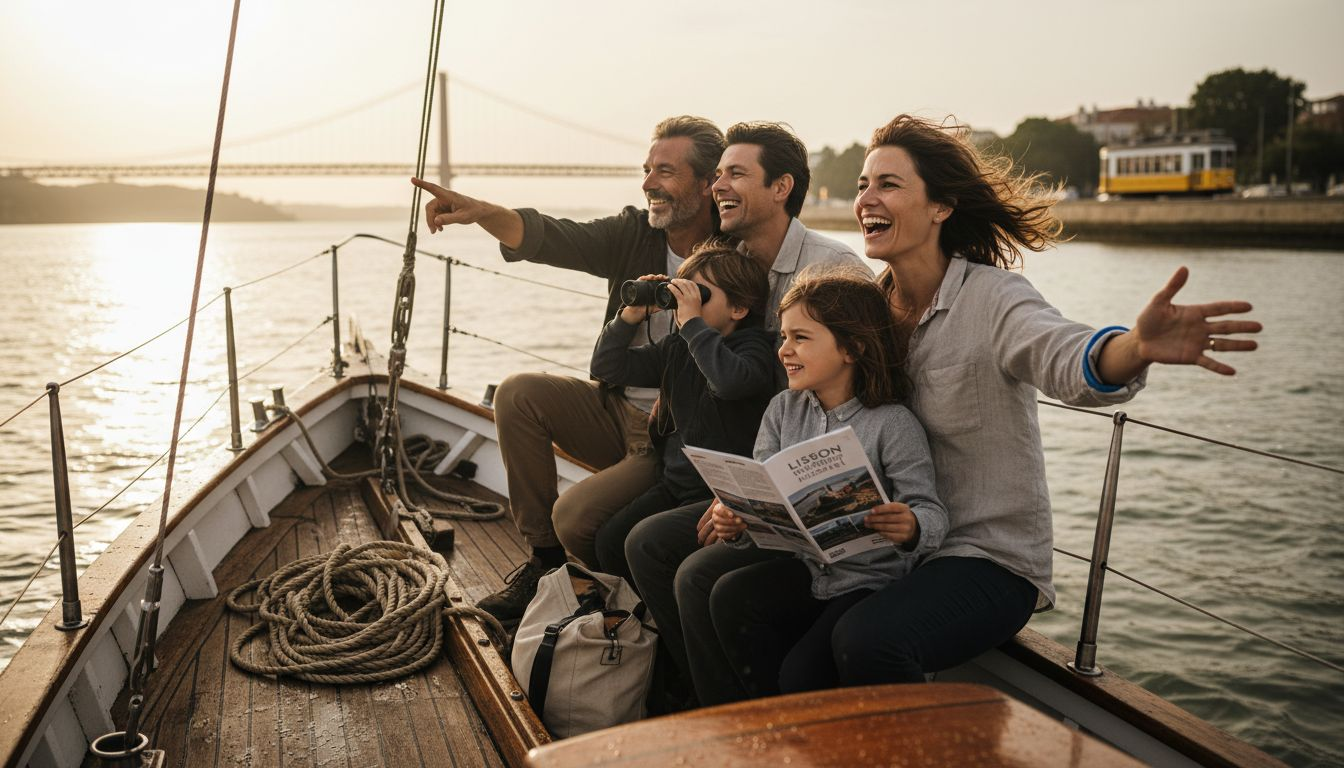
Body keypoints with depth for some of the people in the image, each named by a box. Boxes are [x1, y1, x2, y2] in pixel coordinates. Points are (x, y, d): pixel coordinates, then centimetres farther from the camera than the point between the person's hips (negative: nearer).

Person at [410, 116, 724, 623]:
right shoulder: (633, 234, 0)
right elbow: (554, 239, -15)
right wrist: (480, 212, -31)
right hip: (616, 411, 7)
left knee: (576, 515, -24)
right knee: (518, 394, -11)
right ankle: (544, 557, 2)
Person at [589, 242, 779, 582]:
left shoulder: (755, 347, -11)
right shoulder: (677, 347, 9)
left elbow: (732, 380, -36)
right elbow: (607, 367, 11)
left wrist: (692, 321, -28)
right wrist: (629, 316, -3)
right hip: (675, 482, 7)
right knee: (610, 539, -7)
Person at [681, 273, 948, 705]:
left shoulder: (893, 424, -13)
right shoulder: (783, 411, 4)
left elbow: (932, 514, -17)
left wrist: (912, 528, -41)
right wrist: (735, 524, -23)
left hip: (872, 580, -5)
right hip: (806, 568, 5)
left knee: (799, 675, -22)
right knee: (728, 595, -21)